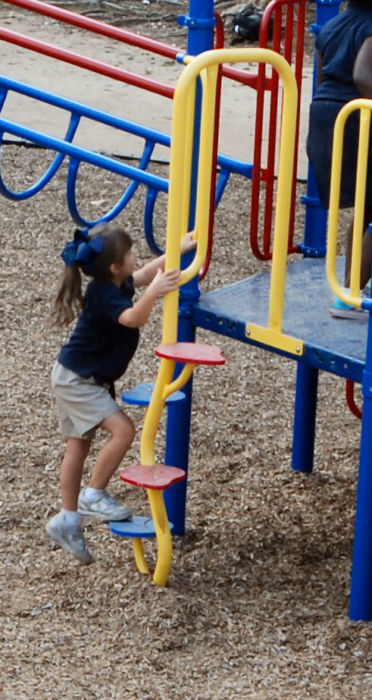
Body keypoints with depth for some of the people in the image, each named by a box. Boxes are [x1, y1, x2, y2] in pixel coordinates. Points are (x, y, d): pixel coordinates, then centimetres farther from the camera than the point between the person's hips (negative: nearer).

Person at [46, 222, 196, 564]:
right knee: (123, 429, -18)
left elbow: (145, 273, 21)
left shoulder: (116, 283, 0)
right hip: (76, 380, -10)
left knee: (79, 445, 14)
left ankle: (68, 519, 22)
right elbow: (133, 318, -47)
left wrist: (179, 250, 22)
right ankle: (94, 495, -6)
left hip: (81, 380, 10)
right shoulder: (104, 296, -29)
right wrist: (153, 293, -63)